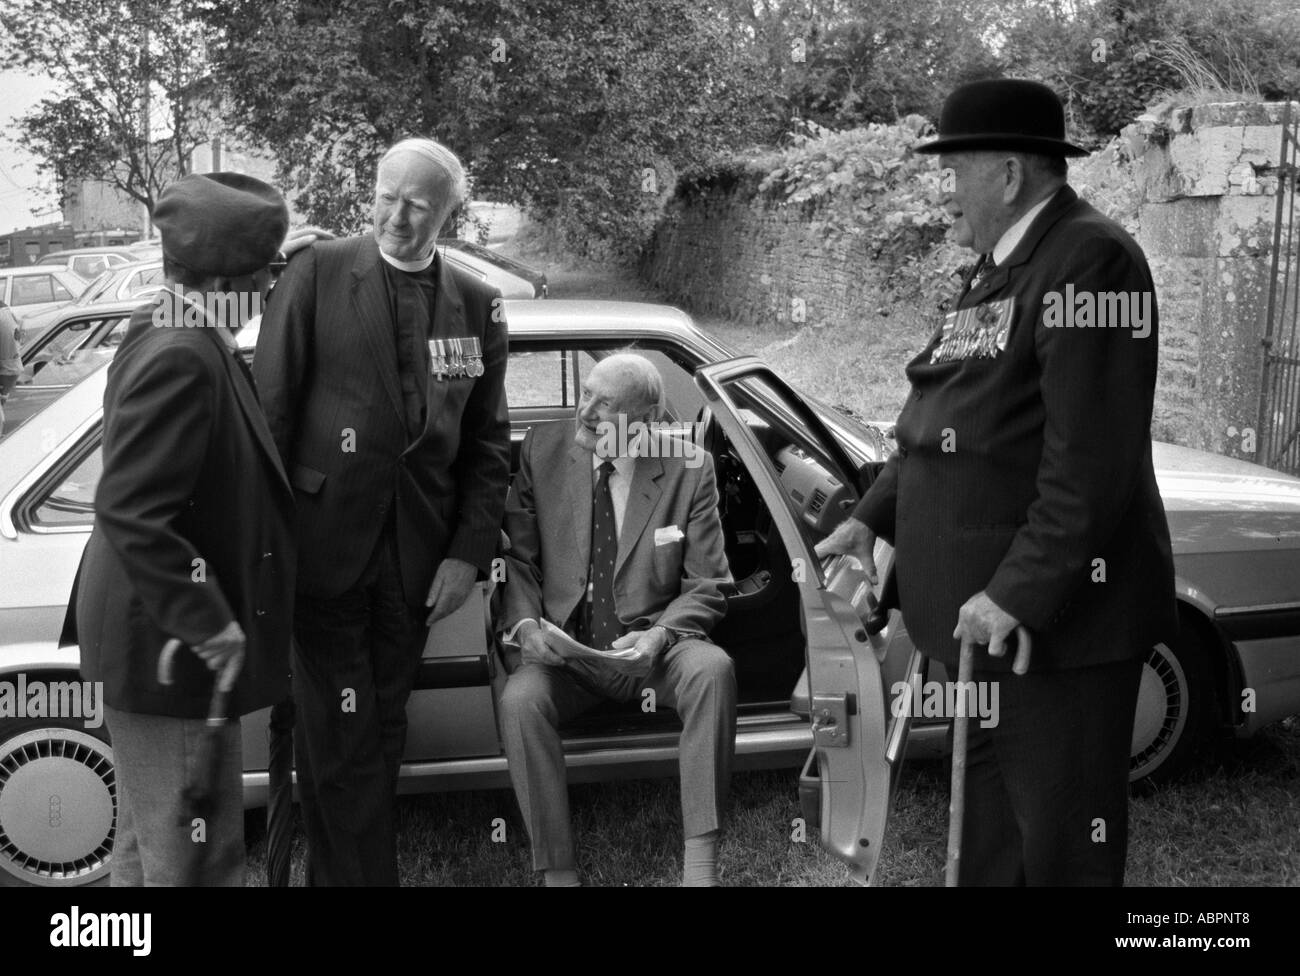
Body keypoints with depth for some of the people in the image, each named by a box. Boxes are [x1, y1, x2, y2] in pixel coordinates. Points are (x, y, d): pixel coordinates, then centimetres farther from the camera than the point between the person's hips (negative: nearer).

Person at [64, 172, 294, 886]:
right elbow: (128, 511, -29)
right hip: (170, 645, -10)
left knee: (152, 840, 24)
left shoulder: (167, 336, 6)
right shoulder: (181, 360, -24)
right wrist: (207, 622, -26)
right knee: (192, 853, 4)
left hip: (162, 635, 10)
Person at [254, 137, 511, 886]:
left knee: (381, 732, 12)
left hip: (416, 556, 3)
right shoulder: (319, 272, -3)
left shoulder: (477, 304, 6)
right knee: (341, 737, -1)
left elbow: (488, 442, 7)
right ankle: (358, 871, 14)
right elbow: (270, 407, -5)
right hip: (325, 540, -3)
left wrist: (470, 551, -2)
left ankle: (338, 864, 27)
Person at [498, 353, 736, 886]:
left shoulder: (689, 468, -3)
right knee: (519, 698, -30)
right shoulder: (543, 448, 2)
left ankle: (700, 863, -27)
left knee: (713, 668, -31)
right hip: (565, 648, 1)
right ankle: (557, 872, -20)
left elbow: (707, 586, -1)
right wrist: (525, 623, -13)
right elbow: (516, 556, 6)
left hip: (651, 650, -1)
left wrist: (659, 636, -20)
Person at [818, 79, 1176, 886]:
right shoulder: (1000, 269, 16)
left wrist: (1020, 592, -23)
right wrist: (873, 516, 13)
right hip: (984, 608, 10)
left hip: (1053, 612, -9)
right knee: (989, 830, 20)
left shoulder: (1089, 259, -15)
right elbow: (946, 419, 22)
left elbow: (1090, 460, -22)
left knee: (1063, 847, 2)